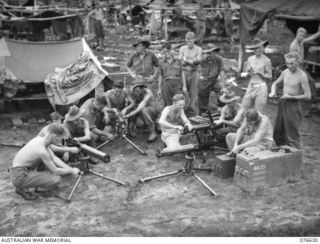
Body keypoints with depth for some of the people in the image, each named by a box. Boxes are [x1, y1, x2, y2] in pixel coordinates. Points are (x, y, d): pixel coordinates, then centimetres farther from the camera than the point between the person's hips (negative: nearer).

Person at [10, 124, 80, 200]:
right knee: (56, 179, -17)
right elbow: (55, 171, -14)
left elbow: (54, 158, 7)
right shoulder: (42, 150, -25)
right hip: (20, 176, -10)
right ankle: (23, 189, -2)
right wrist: (71, 171, 0)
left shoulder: (40, 139, 2)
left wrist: (71, 168, 2)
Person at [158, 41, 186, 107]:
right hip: (166, 84, 1)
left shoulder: (178, 62, 13)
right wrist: (159, 89, 12)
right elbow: (160, 76, 17)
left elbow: (182, 73, 12)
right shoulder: (162, 63, 15)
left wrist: (184, 86, 4)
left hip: (177, 83, 0)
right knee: (167, 105, -4)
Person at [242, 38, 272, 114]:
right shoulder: (250, 59, 10)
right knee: (243, 109, 3)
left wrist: (260, 73, -19)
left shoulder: (266, 60, -5)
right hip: (250, 86, 5)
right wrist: (249, 72, -8)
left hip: (261, 87, -5)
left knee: (259, 113, -1)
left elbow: (270, 76, -4)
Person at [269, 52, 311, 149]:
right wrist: (273, 92, 0)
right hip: (282, 103, 7)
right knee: (278, 132, 14)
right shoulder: (285, 72, 4)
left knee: (292, 135, -3)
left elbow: (308, 96, -16)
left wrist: (291, 97, -16)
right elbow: (275, 83, 20)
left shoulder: (302, 76, -14)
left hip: (293, 105, -7)